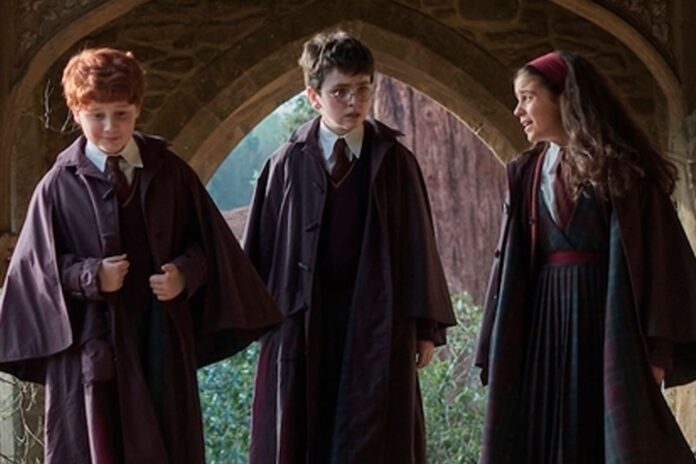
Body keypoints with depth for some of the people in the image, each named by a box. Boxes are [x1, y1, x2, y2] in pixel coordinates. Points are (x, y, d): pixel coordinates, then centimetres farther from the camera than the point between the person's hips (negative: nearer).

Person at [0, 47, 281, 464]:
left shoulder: (170, 172, 3)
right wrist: (91, 276, -17)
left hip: (162, 340, 2)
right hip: (93, 347, -2)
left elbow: (206, 242, 7)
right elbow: (39, 266, -2)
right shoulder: (59, 186, -3)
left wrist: (184, 273, -13)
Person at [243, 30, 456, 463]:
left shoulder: (395, 161, 2)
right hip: (302, 326, 0)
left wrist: (426, 326, 1)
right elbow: (262, 248, 3)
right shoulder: (288, 164, 1)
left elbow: (417, 244, 3)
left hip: (378, 326, 0)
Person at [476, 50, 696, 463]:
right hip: (545, 324, 5)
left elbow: (656, 253, -8)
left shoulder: (622, 166, -2)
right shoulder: (527, 175, 12)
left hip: (609, 321, -4)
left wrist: (656, 348, -15)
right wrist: (498, 352, 4)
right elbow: (513, 265, 11)